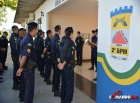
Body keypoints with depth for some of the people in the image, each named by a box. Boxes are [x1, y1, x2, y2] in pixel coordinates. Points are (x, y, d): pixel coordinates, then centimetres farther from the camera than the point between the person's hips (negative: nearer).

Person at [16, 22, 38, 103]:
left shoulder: (27, 38, 9)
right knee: (30, 86, 3)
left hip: (29, 66, 10)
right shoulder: (29, 40, -22)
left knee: (28, 85, 21)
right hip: (29, 66, -10)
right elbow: (24, 56, -25)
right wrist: (21, 68, -13)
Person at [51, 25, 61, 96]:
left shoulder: (53, 37, 10)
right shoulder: (57, 38, -18)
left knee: (55, 72, 19)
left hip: (53, 57, 10)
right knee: (57, 73, -3)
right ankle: (56, 91, 4)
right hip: (56, 57, -10)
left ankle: (54, 87, 31)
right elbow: (58, 49, -24)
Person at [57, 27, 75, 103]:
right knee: (69, 84, 2)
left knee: (64, 83, 17)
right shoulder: (71, 42, -14)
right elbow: (69, 56, -23)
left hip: (63, 66, 8)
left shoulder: (62, 41, 9)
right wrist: (63, 65, -15)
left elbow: (58, 53, 6)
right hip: (68, 66, -8)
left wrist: (60, 63, -1)